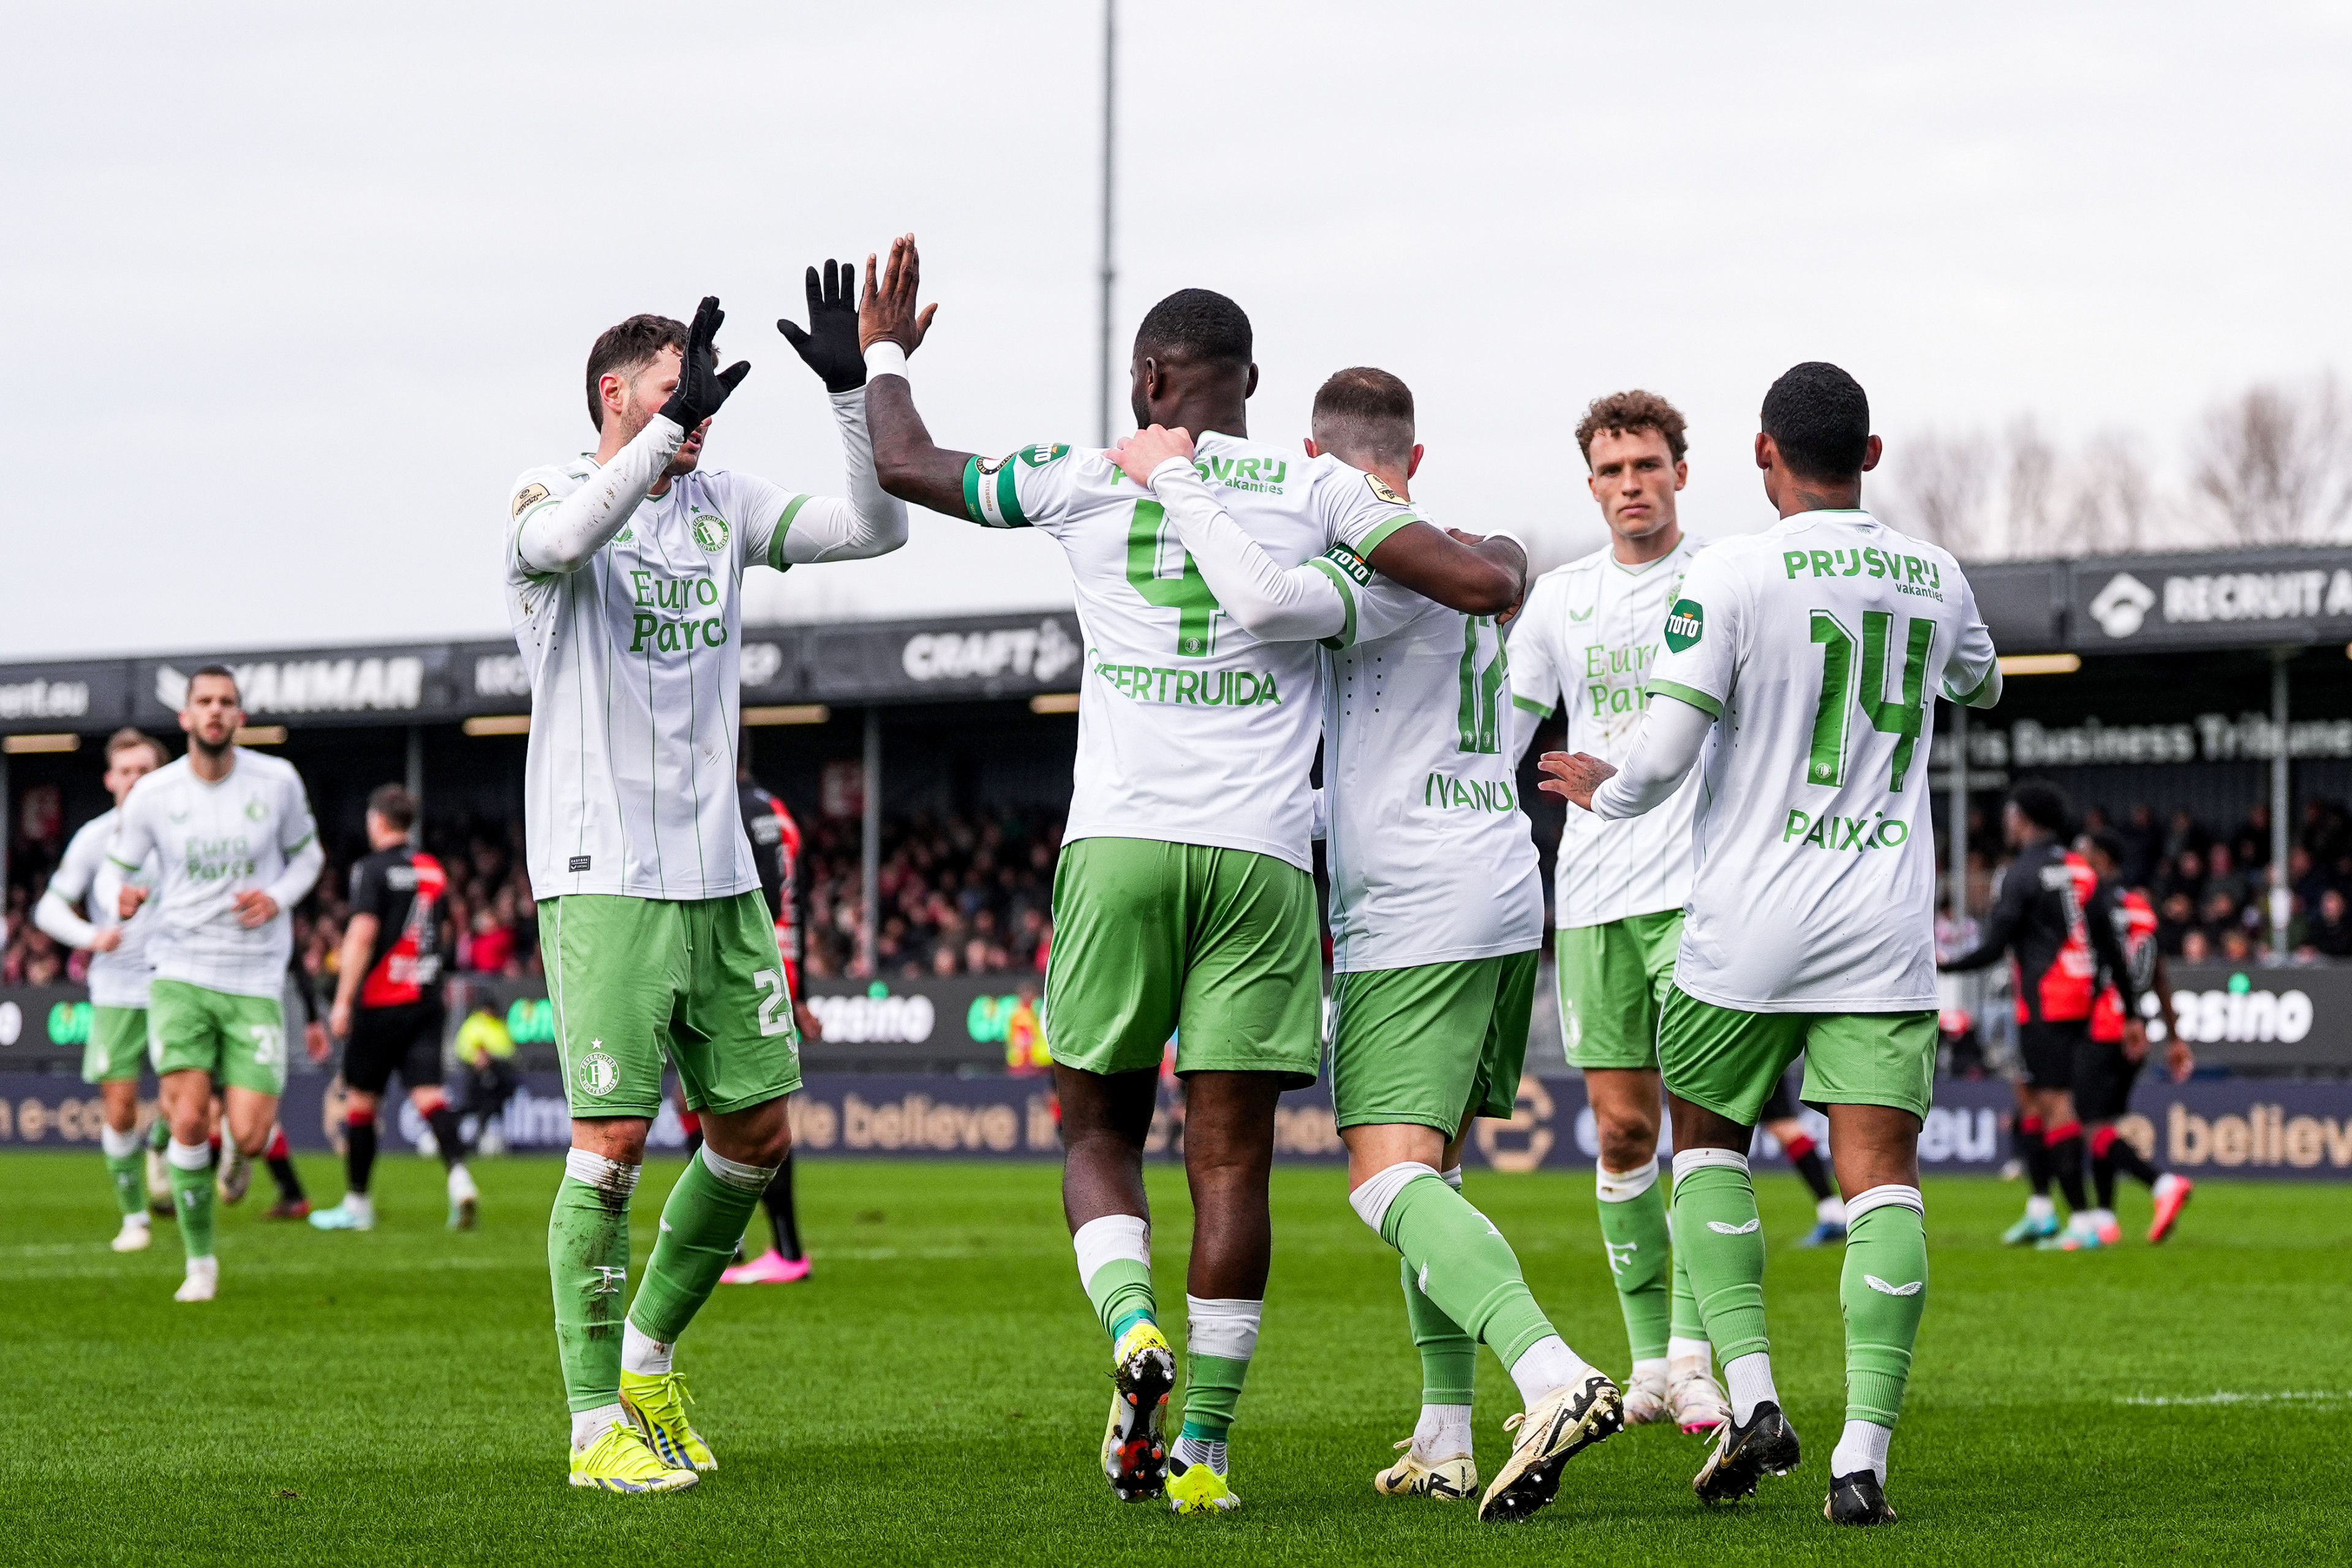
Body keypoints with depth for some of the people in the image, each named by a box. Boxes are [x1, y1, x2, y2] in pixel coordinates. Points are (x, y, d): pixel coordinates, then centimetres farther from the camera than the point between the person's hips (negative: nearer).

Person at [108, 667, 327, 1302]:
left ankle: (237, 1141, 30)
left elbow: (306, 855, 14)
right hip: (180, 972, 0)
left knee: (249, 1137, -10)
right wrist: (126, 898, -16)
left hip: (256, 980, 0)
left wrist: (278, 899, -7)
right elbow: (121, 871, 8)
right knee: (189, 1121, -14)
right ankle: (200, 1262, 4)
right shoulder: (152, 794, -2)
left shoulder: (278, 781, -1)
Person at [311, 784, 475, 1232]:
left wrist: (343, 1001, -14)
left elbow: (362, 934, -15)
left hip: (382, 1001, -5)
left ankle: (357, 1203, 14)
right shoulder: (433, 870, 13)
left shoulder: (374, 868, -8)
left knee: (360, 1099, 7)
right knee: (428, 1092, -2)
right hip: (427, 999, 5)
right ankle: (458, 1175, -26)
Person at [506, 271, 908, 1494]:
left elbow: (876, 526, 7)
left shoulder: (722, 509, 13)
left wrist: (853, 389, -5)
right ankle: (597, 1427, -1)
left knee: (757, 1135, 8)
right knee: (613, 1140, -9)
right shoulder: (549, 497, -4)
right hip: (602, 877, -6)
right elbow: (563, 537, -29)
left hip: (718, 876, 6)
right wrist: (676, 422, -36)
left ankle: (648, 1358, 26)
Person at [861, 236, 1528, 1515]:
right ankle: (1203, 1446, 0)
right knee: (1231, 1152, 2)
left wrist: (882, 352, 37)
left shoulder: (1088, 483, 7)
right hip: (1259, 858, 0)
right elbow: (1479, 583, -1)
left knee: (1099, 1129, 14)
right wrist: (1506, 555, 23)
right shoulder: (1317, 490, 5)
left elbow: (903, 466, 19)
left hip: (1117, 846, 0)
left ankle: (1131, 1325, -14)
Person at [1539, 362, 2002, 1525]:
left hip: (1749, 924, -2)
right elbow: (1981, 684, 31)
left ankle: (1751, 1396, 4)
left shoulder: (1733, 575, -9)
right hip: (1884, 927, 3)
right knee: (1882, 1179, -1)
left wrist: (1603, 793, 10)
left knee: (1707, 1139, 18)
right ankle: (1864, 1453, -13)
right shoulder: (1935, 578, 7)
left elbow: (1664, 755, -13)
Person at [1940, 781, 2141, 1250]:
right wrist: (2132, 1013, 15)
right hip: (2080, 1002, 8)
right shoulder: (2082, 871, 13)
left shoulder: (2023, 874, -10)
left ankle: (2082, 1220, -14)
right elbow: (2111, 947, 12)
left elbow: (1993, 948, -11)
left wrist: (1941, 965, 4)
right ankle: (2040, 1211, 20)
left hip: (2043, 1006, -8)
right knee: (2031, 1101, 18)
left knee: (2057, 1106, -9)